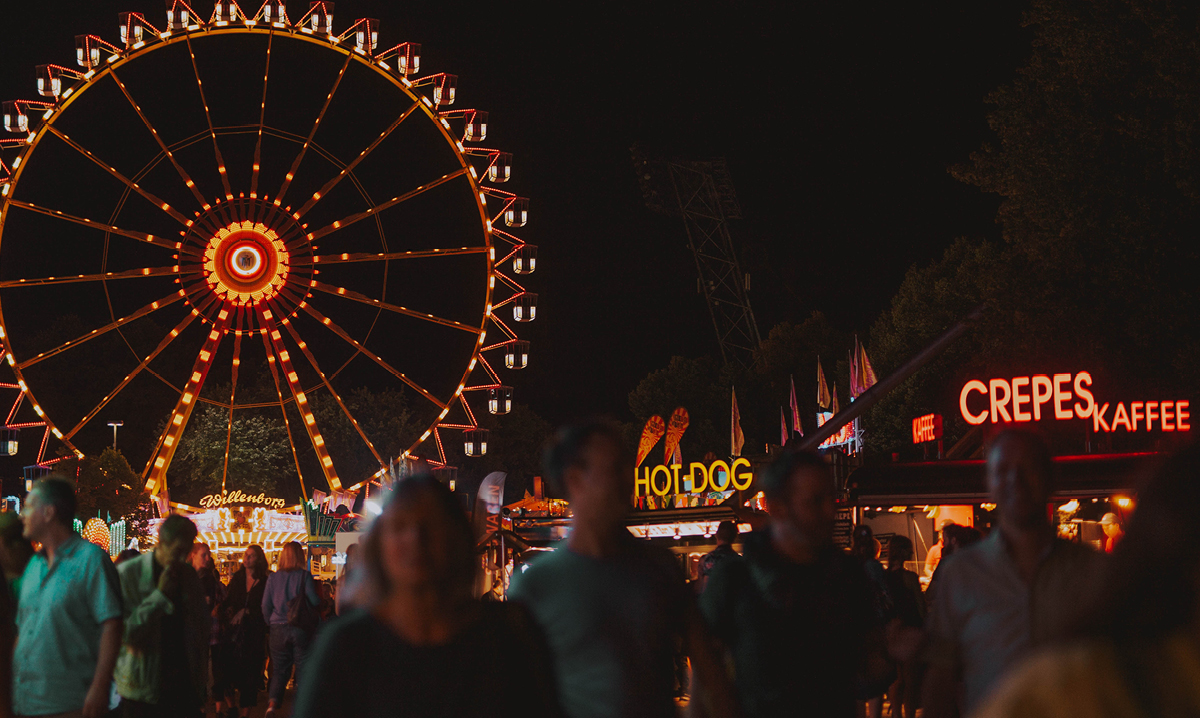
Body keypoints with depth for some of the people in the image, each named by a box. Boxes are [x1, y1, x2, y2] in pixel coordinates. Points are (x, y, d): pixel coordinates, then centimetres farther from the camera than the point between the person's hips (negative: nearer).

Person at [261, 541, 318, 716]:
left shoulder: (273, 578, 2)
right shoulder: (304, 576, -6)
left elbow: (265, 605, 3)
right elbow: (314, 600, -10)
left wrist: (270, 623, 16)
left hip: (278, 629, 2)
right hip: (301, 628, -2)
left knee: (279, 670, 9)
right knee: (303, 669, 7)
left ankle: (272, 704, -11)